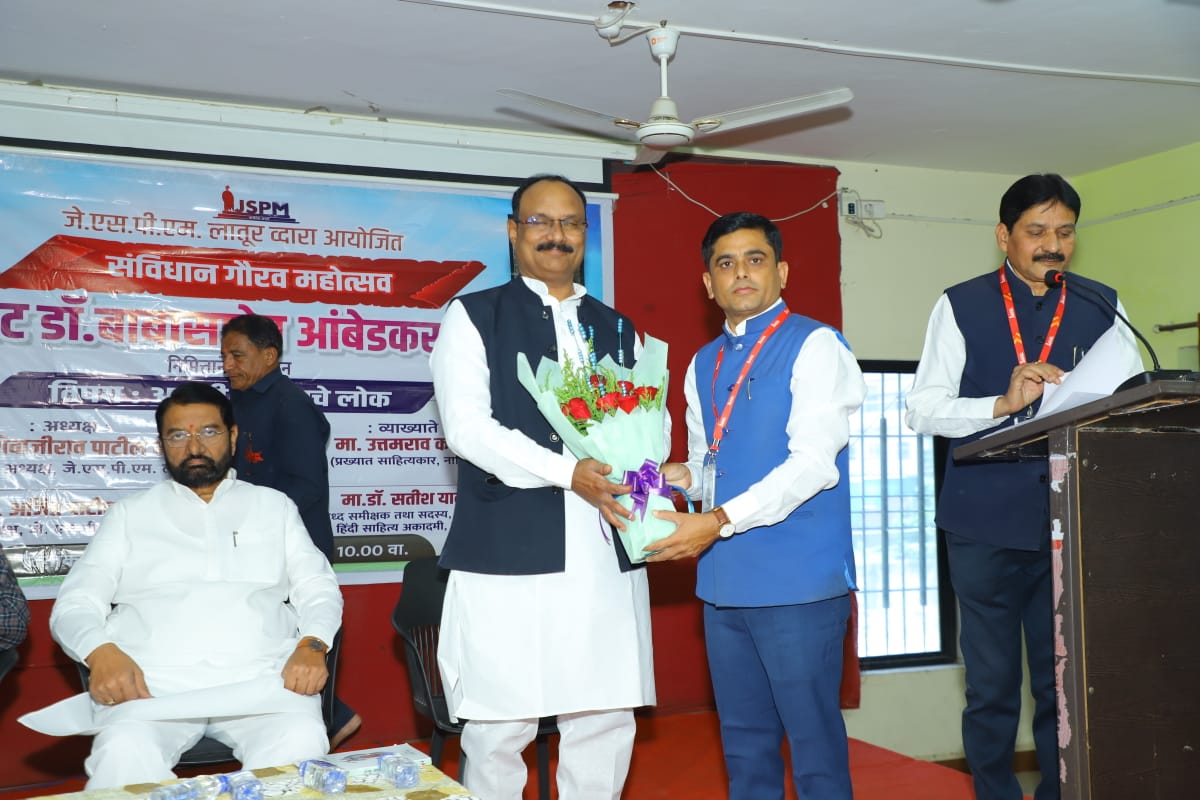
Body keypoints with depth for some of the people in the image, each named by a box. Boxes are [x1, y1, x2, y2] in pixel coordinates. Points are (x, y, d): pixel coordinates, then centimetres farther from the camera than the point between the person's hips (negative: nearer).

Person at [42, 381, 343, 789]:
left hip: (260, 676, 1)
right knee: (124, 755, -35)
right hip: (152, 679, 0)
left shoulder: (275, 506, 21)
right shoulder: (130, 514, 19)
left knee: (301, 744, -32)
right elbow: (75, 604, 12)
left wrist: (312, 645, -8)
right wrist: (100, 651, -13)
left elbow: (318, 589, 15)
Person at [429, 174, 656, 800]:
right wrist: (568, 473, -18)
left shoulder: (616, 330, 19)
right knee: (499, 727, 1)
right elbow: (465, 426, -8)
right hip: (508, 554, -4)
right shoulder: (473, 317, 4)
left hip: (606, 555, 4)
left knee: (605, 721, 7)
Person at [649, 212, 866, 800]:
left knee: (813, 737, 0)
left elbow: (813, 463, -15)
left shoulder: (815, 346, -5)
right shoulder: (703, 365, 16)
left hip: (798, 578, -6)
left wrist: (719, 521, -20)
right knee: (744, 741, 14)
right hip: (725, 581, 7)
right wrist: (683, 477, 0)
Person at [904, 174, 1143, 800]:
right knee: (992, 685, 7)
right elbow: (922, 410, -2)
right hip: (986, 521, -1)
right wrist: (1003, 405, -15)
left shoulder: (1102, 306, 11)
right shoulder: (961, 307, 4)